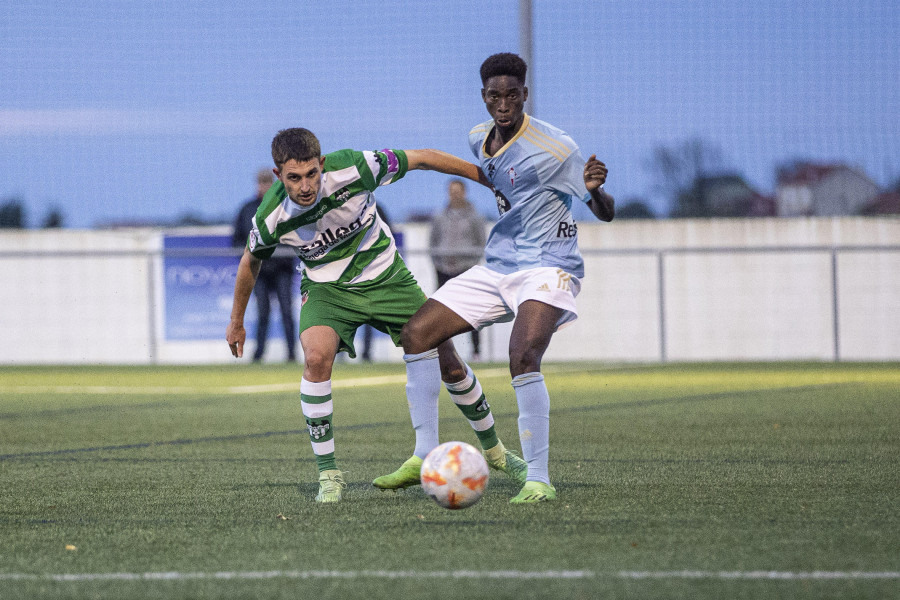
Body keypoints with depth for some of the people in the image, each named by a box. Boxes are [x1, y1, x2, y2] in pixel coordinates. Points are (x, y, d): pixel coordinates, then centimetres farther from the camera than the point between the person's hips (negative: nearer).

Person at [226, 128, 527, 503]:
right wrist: (237, 321, 12)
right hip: (327, 286, -1)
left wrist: (487, 176, -8)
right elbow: (251, 261, -1)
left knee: (446, 359, -1)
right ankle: (328, 475, -19)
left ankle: (494, 450, 24)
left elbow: (422, 159, -15)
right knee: (316, 357, -30)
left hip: (385, 275, 1)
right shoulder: (270, 218, -24)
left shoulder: (352, 169, -29)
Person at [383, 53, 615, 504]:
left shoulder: (552, 147, -14)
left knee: (523, 356, -31)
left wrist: (594, 188, -34)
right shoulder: (479, 140, 7)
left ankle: (538, 479, -26)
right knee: (415, 334, -1)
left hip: (547, 266, -8)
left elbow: (605, 213, -14)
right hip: (496, 268, 8)